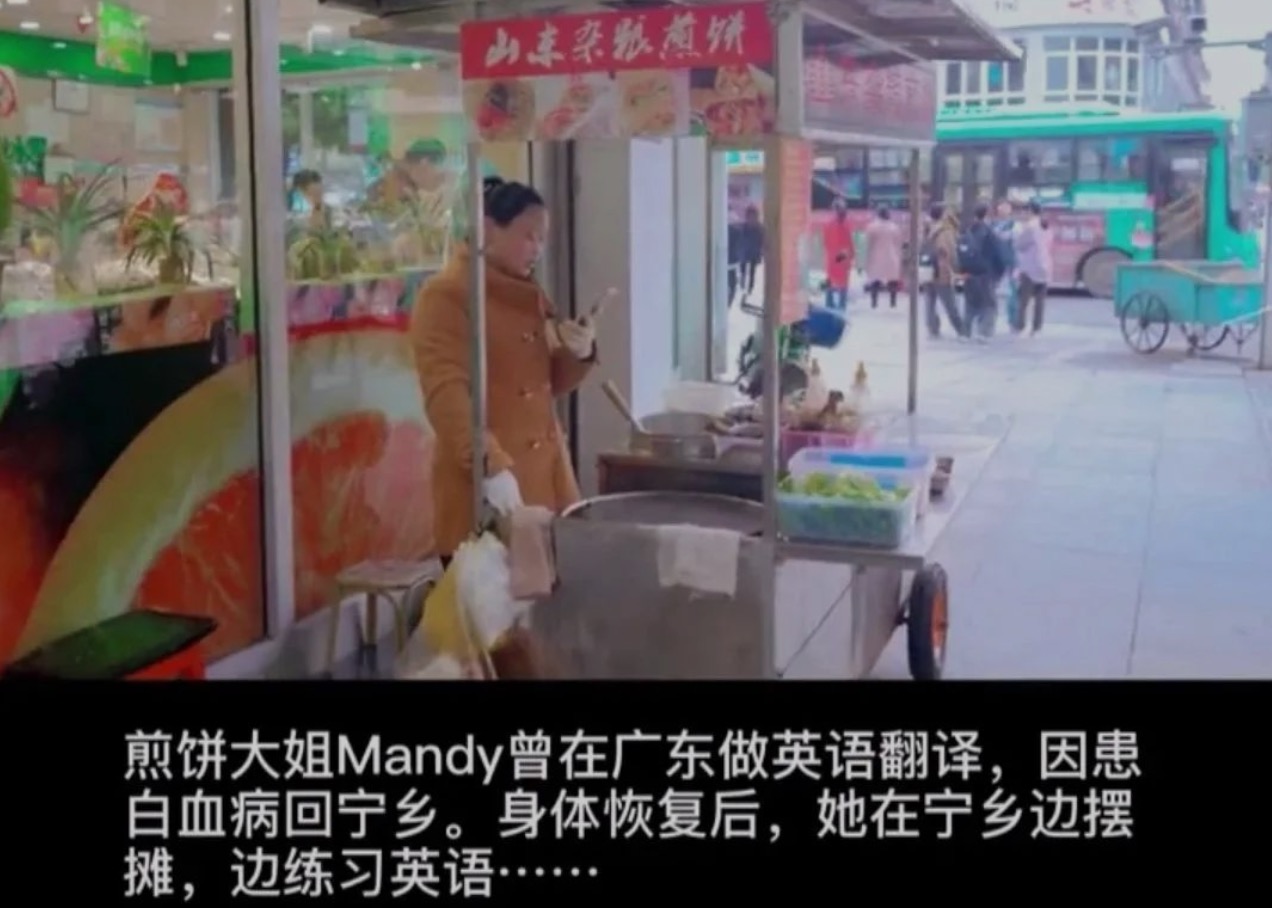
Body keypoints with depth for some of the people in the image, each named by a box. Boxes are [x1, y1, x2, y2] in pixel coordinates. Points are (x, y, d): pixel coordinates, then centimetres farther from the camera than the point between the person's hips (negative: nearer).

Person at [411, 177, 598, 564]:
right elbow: (446, 394, -19)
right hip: (484, 493, -7)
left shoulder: (529, 295, 15)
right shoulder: (445, 295, -9)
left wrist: (579, 354, 0)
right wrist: (490, 465, -31)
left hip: (545, 480, 7)